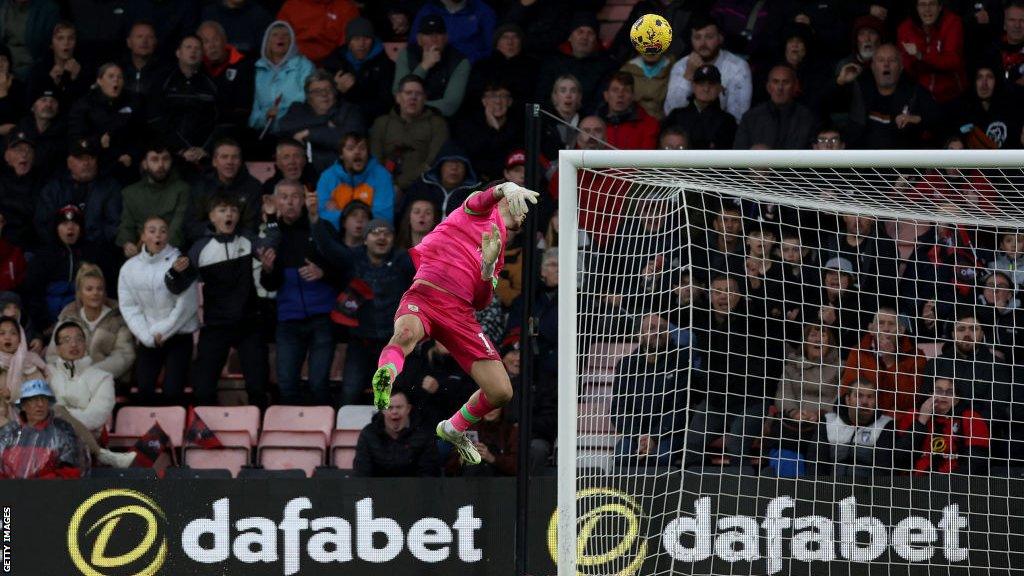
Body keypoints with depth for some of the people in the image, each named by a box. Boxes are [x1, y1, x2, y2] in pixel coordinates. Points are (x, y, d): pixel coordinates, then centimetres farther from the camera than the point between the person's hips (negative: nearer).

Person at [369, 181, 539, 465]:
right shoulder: (485, 209, 17)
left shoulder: (499, 252, 31)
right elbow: (481, 198, -11)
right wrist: (508, 188, -33)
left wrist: (489, 264, -1)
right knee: (407, 333, -43)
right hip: (426, 292, -6)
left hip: (460, 311, 6)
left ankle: (454, 429, 25)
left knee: (501, 392, 0)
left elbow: (482, 301, 17)